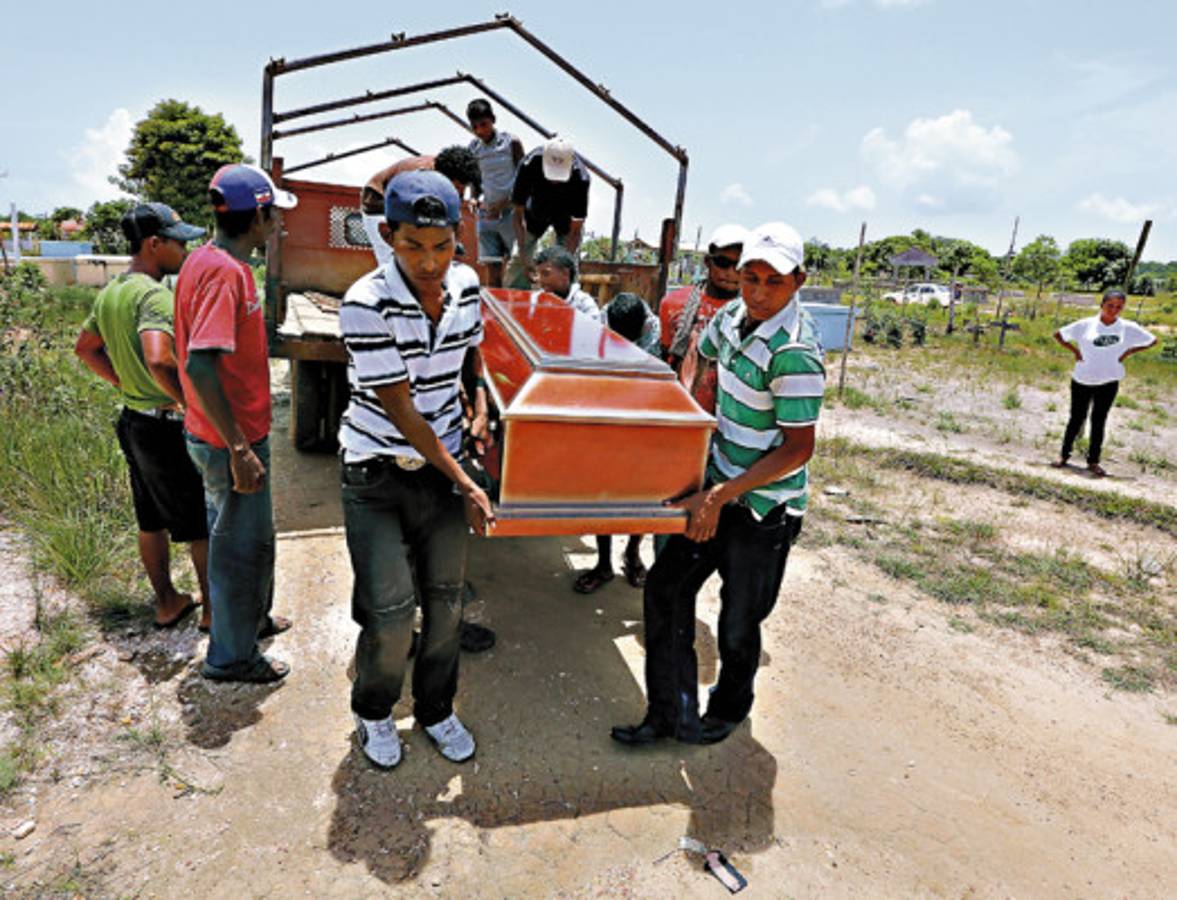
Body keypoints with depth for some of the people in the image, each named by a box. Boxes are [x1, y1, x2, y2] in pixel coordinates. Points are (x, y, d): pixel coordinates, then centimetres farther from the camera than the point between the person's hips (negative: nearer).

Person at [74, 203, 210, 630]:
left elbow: (85, 348, 21)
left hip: (133, 420, 9)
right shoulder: (155, 296, -22)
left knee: (152, 521, 19)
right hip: (168, 429, -9)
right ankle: (213, 608, 19)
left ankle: (167, 602, 33)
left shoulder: (109, 294, 8)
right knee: (202, 525, 6)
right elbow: (158, 360, -38)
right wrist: (190, 403, -24)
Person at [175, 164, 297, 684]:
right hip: (231, 439, -10)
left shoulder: (204, 260, 8)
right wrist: (240, 450, -26)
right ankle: (231, 656, 23)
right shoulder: (225, 272, -22)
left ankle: (250, 617, 44)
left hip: (215, 433, 10)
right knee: (244, 545, 5)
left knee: (233, 536, 24)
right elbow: (200, 365, -30)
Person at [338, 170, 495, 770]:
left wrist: (481, 409, 0)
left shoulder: (466, 285, -4)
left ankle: (436, 710, 34)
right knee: (390, 608, -4)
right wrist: (463, 482, -17)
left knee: (446, 597, 11)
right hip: (377, 472, -4)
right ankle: (372, 713, 27)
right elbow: (400, 409, -19)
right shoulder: (366, 304, -21)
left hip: (443, 464, 5)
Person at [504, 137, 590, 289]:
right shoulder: (529, 165, -35)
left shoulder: (581, 178, -37)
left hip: (565, 215, -1)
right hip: (536, 211, 1)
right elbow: (518, 214, -26)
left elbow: (575, 229, -30)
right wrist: (523, 252, -33)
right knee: (519, 260, -5)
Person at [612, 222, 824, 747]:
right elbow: (699, 354, 21)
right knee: (666, 587, 9)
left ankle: (729, 711, 40)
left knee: (738, 624, 11)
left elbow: (799, 447, -23)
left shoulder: (794, 352, -25)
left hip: (764, 509, -8)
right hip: (720, 486, 8)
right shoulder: (734, 315, -1)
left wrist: (721, 496, -26)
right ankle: (669, 714, 23)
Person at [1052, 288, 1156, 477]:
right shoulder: (1086, 324, -6)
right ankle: (1064, 454, 21)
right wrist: (1074, 350, -5)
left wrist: (1128, 351, 1)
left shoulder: (1129, 328, -2)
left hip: (1108, 382, 1)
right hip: (1082, 381, -1)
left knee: (1098, 421, 6)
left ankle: (1093, 461, 15)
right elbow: (1059, 335, 1)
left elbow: (1152, 341, 10)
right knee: (1077, 418, 8)